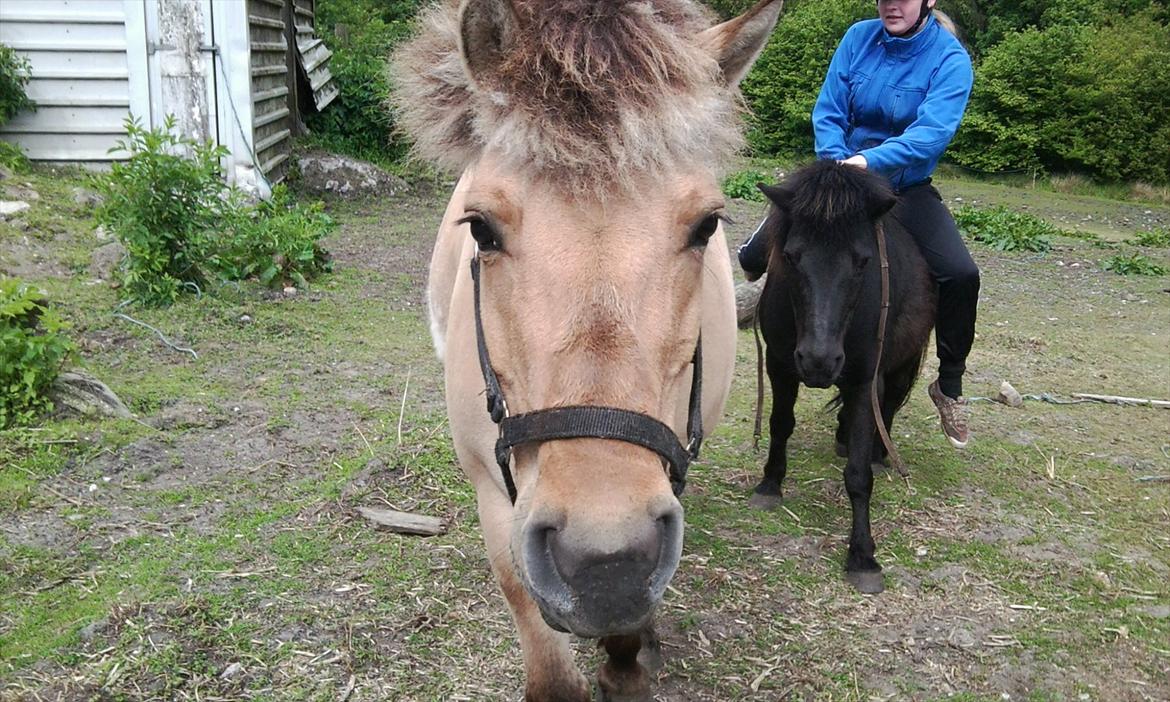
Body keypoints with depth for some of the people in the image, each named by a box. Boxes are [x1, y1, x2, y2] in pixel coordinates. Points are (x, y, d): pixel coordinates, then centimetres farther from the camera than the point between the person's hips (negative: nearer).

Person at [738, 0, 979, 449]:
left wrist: (870, 160, -39)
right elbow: (828, 113, -3)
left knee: (961, 274, -25)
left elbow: (932, 132, -26)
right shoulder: (859, 38, -2)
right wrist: (839, 163, -20)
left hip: (908, 188, -2)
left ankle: (950, 386, -3)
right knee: (755, 255, -8)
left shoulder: (950, 59, -11)